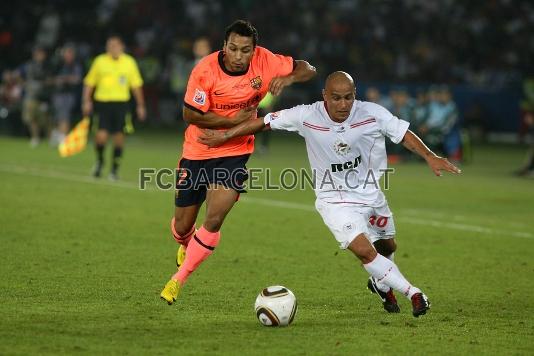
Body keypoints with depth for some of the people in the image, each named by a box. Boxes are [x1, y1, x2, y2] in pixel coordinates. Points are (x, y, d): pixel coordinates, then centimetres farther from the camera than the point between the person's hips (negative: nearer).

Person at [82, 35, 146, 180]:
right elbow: (89, 83, 8)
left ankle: (115, 168, 15)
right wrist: (86, 101, 0)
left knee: (118, 136, 0)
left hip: (121, 102, 1)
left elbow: (136, 85, 11)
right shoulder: (100, 61, 3)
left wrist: (140, 105, 10)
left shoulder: (129, 62, 6)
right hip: (103, 102, -1)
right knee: (101, 135, -12)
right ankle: (99, 161, 17)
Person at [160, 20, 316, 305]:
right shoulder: (205, 70, -20)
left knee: (213, 221, -17)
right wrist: (232, 121, -19)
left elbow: (307, 70, -2)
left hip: (235, 153, 1)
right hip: (197, 153, 0)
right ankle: (186, 247, 48)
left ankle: (179, 279, 0)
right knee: (183, 227, 10)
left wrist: (287, 78, -24)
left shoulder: (264, 62, -12)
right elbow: (190, 114, -15)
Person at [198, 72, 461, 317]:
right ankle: (413, 293, -11)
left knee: (387, 247, 21)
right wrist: (226, 135, -5)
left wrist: (429, 156, -21)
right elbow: (265, 122, -8)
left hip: (370, 193, 3)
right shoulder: (306, 117, -20)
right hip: (335, 200, -3)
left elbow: (404, 134, -7)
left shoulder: (373, 114, -18)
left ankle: (380, 283, 55)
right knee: (364, 250, -23)